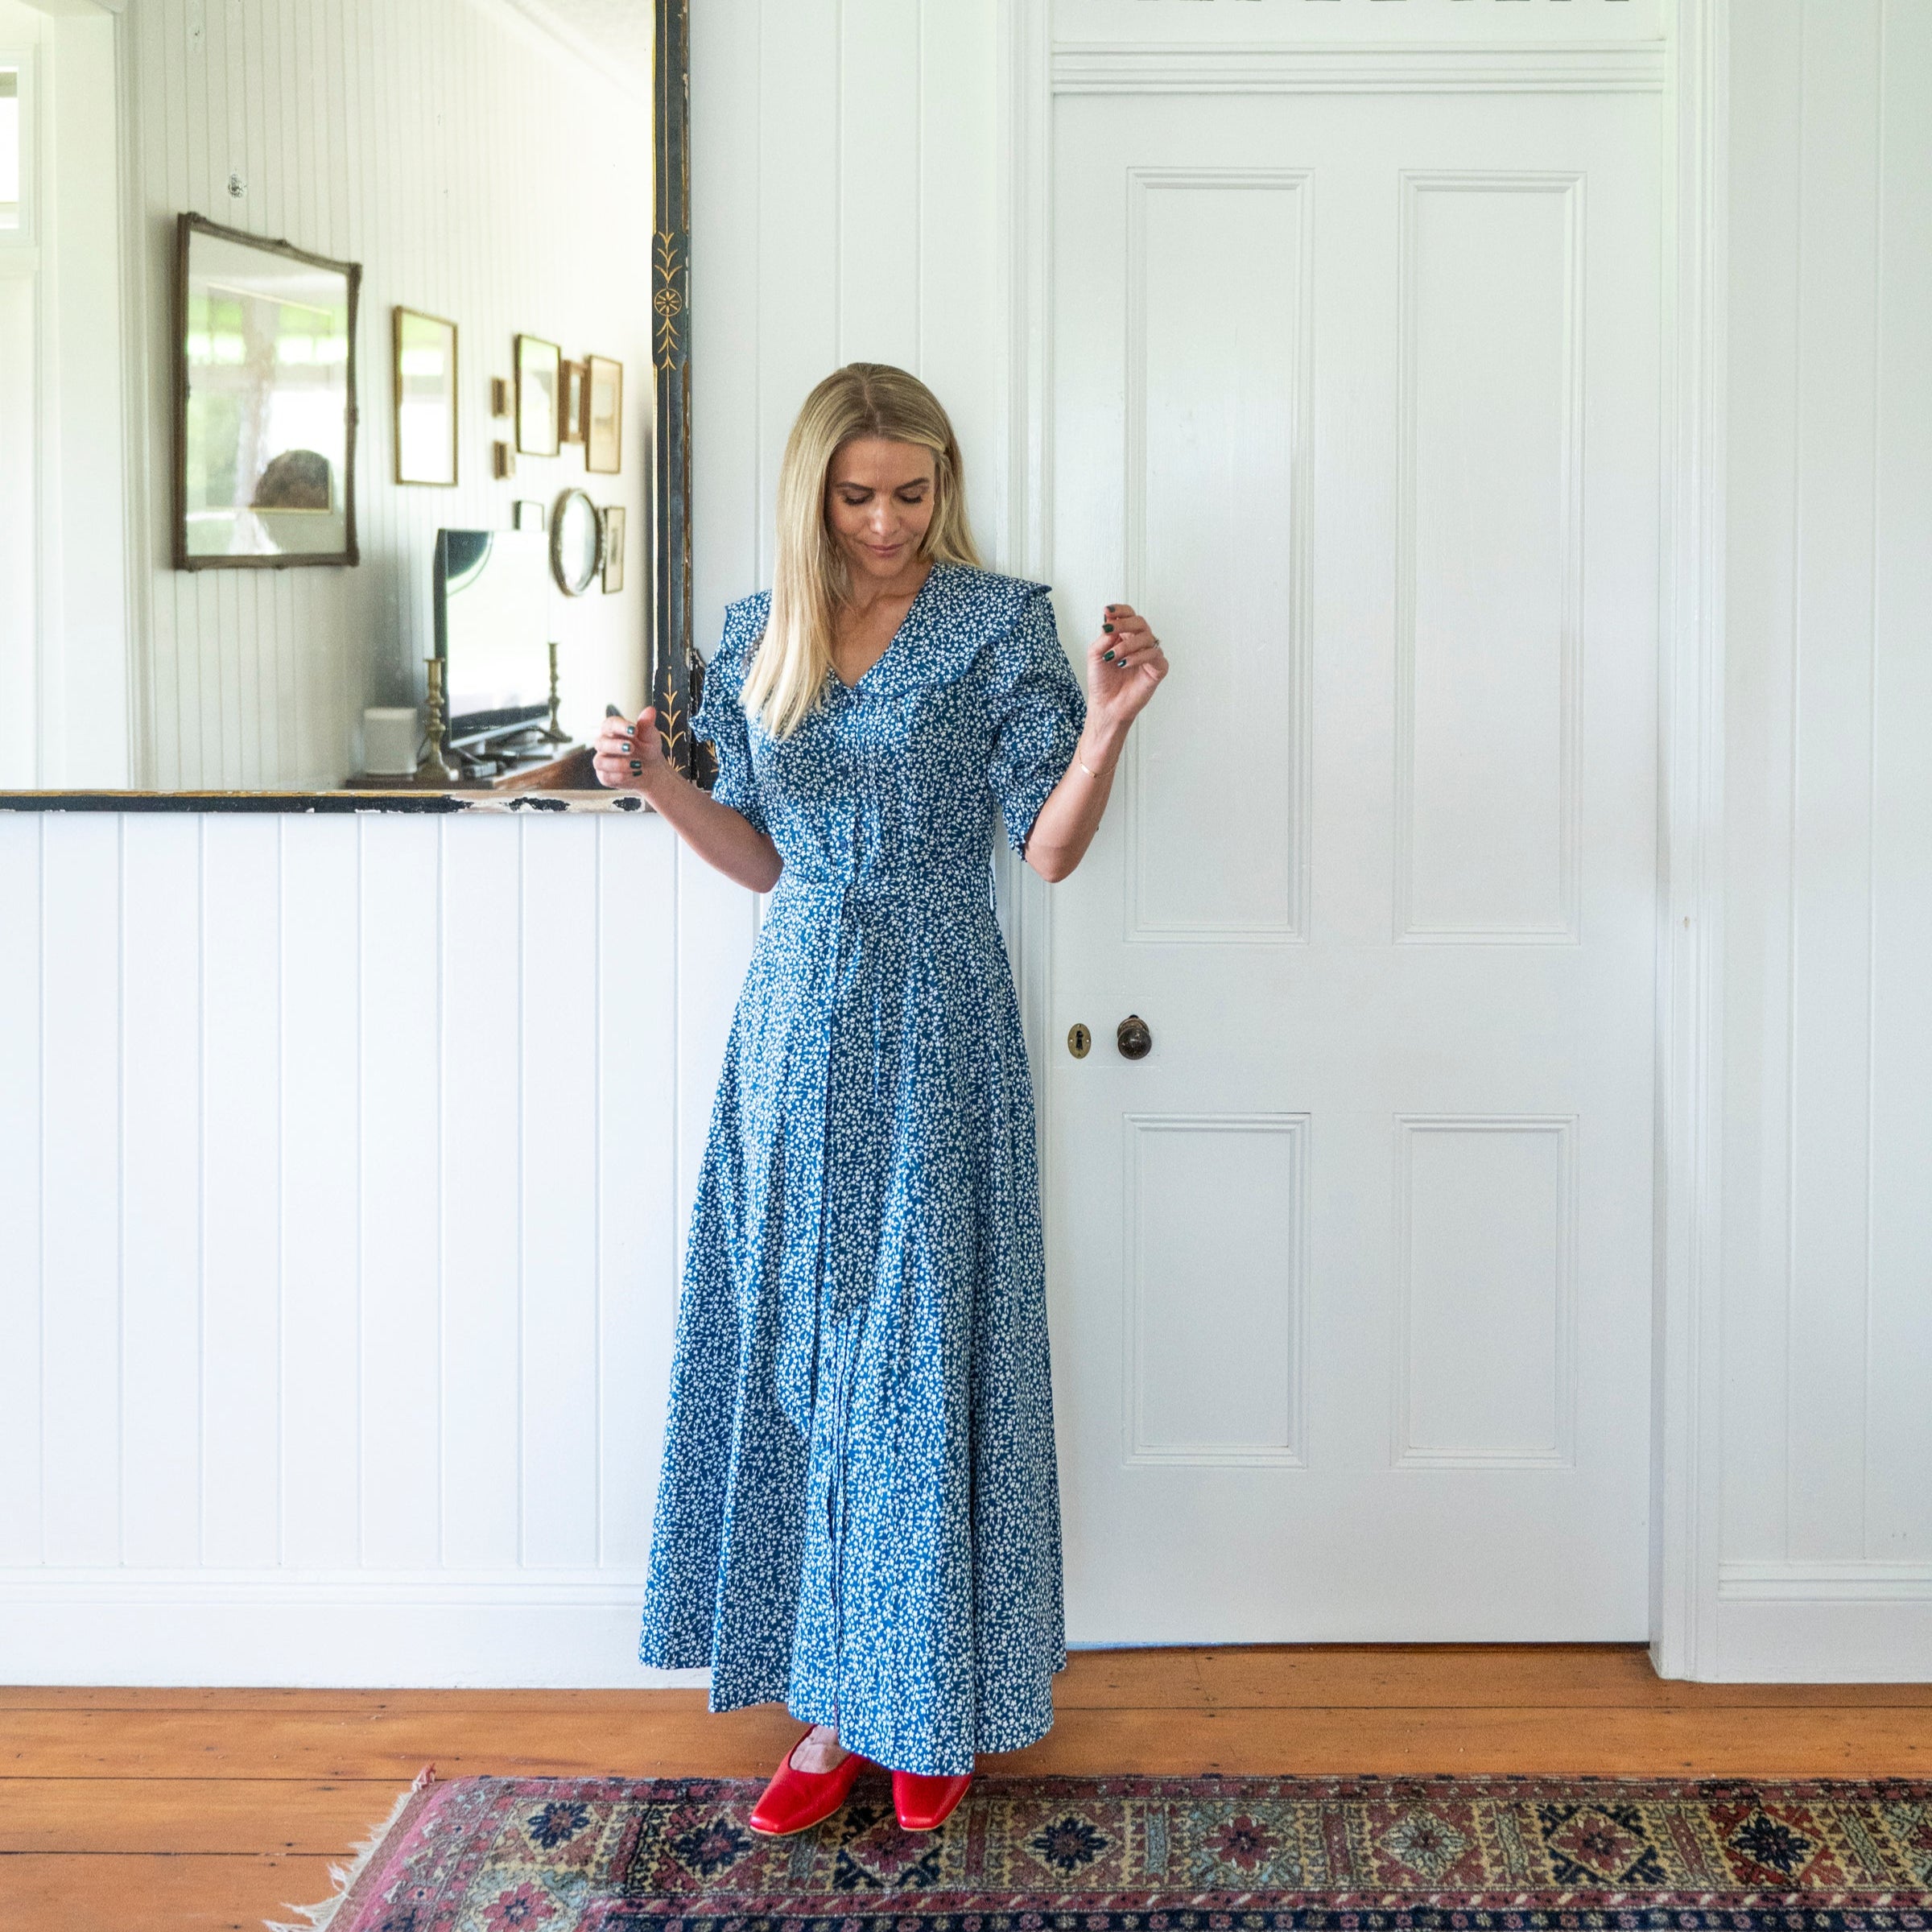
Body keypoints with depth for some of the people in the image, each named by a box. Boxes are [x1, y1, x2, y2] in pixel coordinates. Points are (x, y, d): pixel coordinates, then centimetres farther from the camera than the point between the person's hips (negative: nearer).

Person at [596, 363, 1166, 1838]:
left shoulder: (997, 624, -2)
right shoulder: (761, 636, 10)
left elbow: (1051, 848, -5)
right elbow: (766, 858, 14)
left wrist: (1108, 720, -20)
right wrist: (656, 781, -1)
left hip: (934, 1017, -4)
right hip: (797, 1014, 4)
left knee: (923, 1344, -1)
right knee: (799, 1349, 5)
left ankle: (934, 1703, 14)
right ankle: (835, 1700, 16)